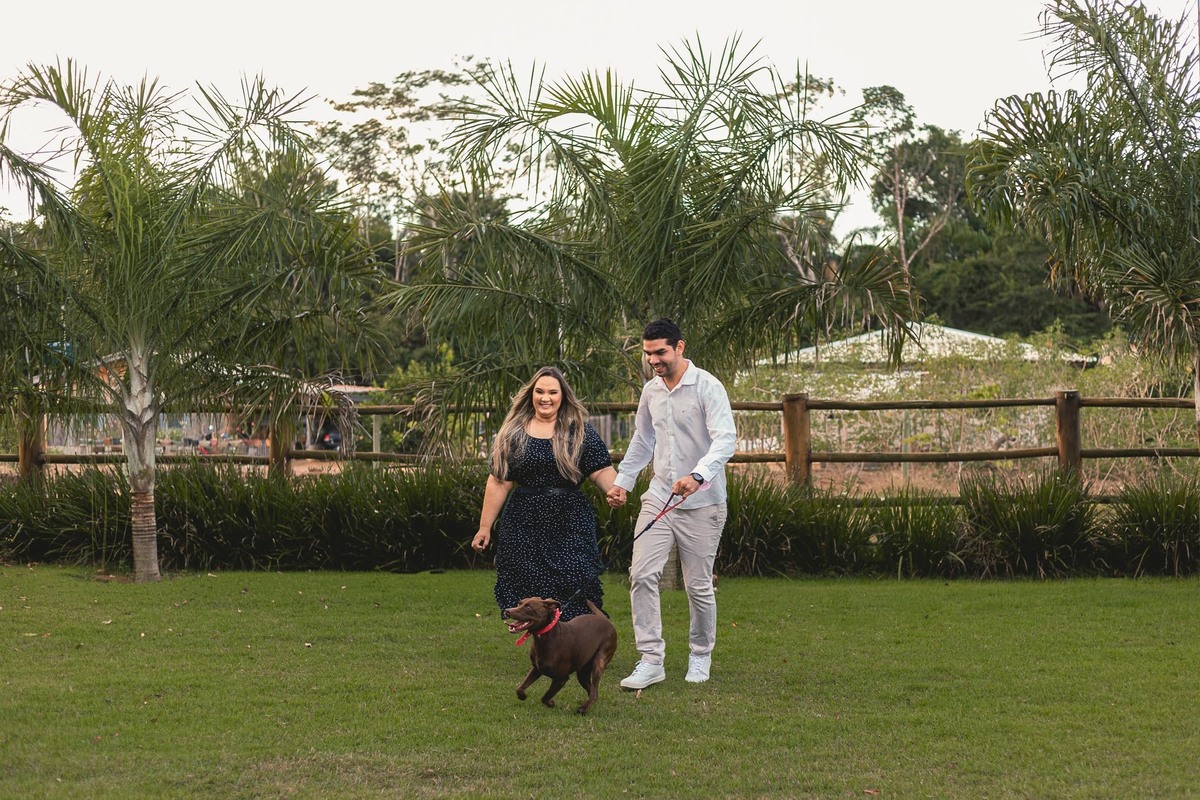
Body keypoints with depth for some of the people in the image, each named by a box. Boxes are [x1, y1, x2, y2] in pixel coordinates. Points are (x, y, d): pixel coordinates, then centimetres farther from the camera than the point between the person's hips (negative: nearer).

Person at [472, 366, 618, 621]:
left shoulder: (580, 432, 5)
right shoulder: (513, 433, 8)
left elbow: (601, 470, 0)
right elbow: (499, 482, 8)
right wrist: (485, 527, 7)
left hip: (570, 526, -1)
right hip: (524, 526, 1)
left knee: (574, 593, -8)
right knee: (528, 598, 0)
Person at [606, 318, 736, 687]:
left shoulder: (707, 387, -11)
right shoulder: (650, 391, 10)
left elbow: (725, 439, -22)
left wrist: (698, 476, -36)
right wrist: (622, 481, 19)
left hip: (701, 503, -5)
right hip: (658, 498, 5)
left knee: (698, 585, 3)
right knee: (642, 574, -8)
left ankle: (700, 656, 25)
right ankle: (651, 660, -5)